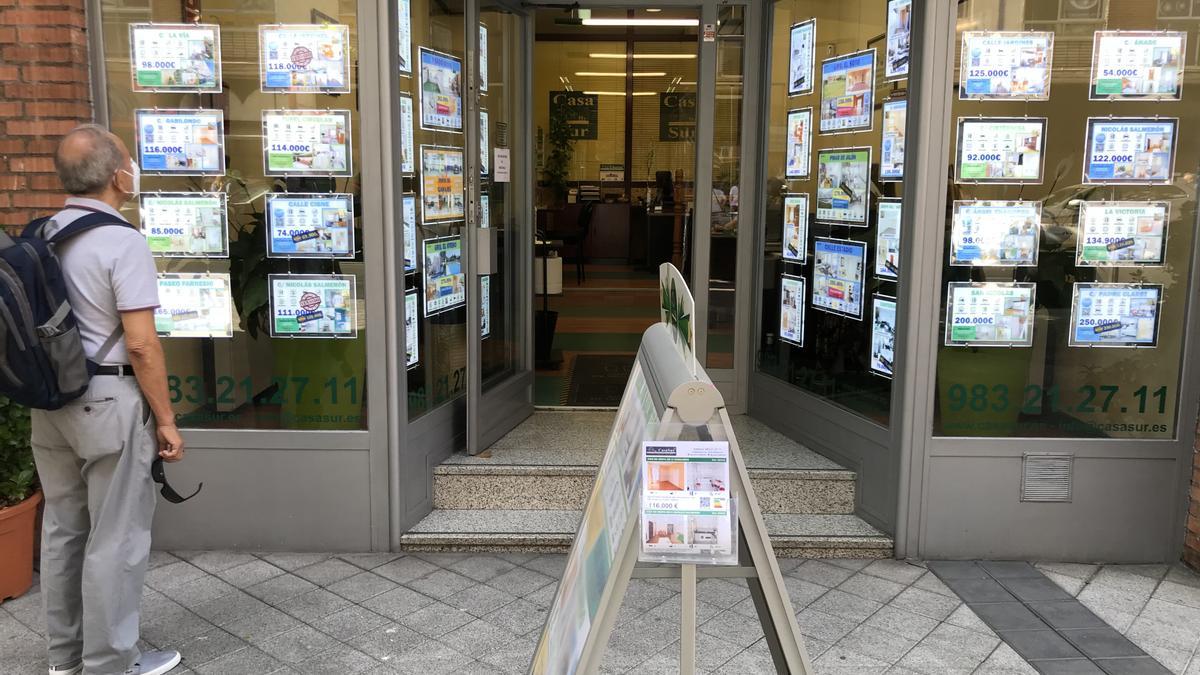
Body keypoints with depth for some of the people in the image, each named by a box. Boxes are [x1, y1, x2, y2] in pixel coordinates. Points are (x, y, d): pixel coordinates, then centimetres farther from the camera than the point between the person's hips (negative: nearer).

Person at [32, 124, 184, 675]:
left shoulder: (39, 237, 6)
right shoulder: (122, 242, -17)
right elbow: (141, 345, -20)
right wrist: (165, 420, -12)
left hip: (52, 402, 8)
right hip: (107, 401, -8)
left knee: (62, 526, 18)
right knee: (115, 537, 4)